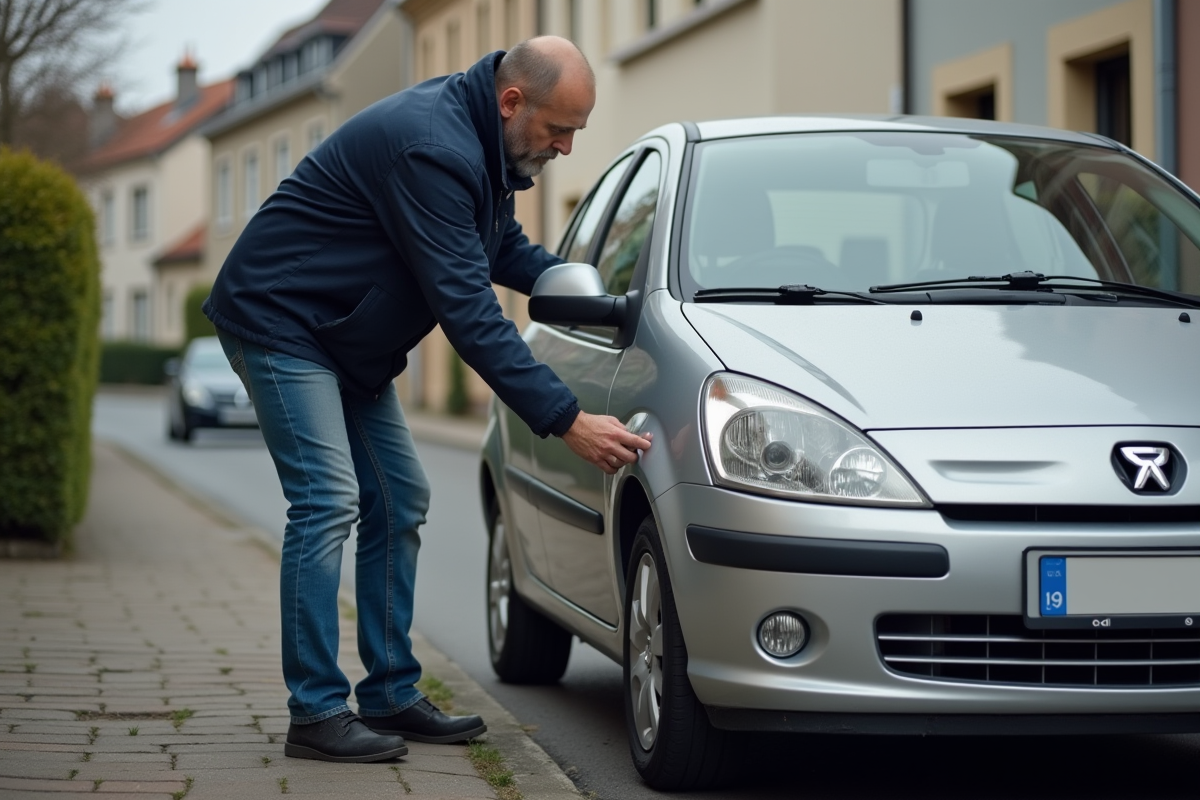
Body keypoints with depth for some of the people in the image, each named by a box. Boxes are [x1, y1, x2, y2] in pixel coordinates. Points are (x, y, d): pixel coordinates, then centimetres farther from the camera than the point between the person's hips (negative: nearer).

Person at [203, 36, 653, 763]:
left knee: (399, 502, 8)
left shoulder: (484, 142, 2)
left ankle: (392, 695, 13)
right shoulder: (432, 149, -30)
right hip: (279, 318, -10)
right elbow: (468, 312, -33)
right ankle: (316, 713, -13)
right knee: (328, 501, -17)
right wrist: (566, 420, -33)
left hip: (349, 340, 10)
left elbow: (505, 248, 18)